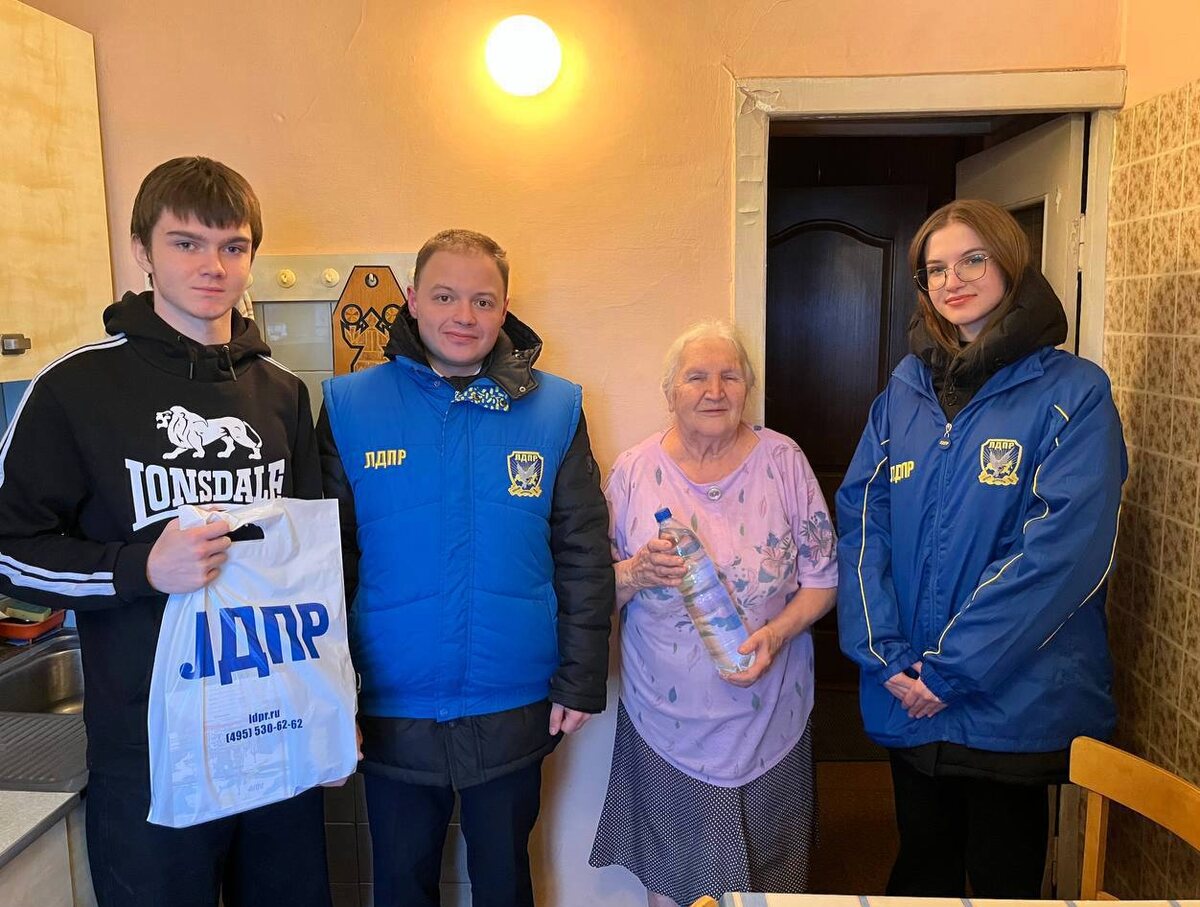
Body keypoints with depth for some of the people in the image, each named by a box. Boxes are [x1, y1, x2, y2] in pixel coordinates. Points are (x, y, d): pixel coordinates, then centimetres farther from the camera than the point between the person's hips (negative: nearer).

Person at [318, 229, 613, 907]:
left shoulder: (555, 409, -4)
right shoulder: (349, 406, -6)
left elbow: (584, 557, -2)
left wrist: (580, 681, -3)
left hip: (515, 711, 1)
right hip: (392, 711, 0)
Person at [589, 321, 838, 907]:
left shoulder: (782, 461, -5)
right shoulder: (634, 470, -4)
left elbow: (822, 574, 0)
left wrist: (777, 633, -16)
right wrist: (638, 573, -20)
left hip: (767, 719, 1)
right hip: (666, 722, 0)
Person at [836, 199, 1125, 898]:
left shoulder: (1073, 392, -8)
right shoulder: (905, 392, 5)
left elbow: (1063, 548, -17)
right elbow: (861, 518, -1)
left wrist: (955, 667, -18)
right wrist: (885, 655, -12)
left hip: (1013, 701, -3)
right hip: (906, 699, 4)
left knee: (1004, 880, 16)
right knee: (921, 866, 22)